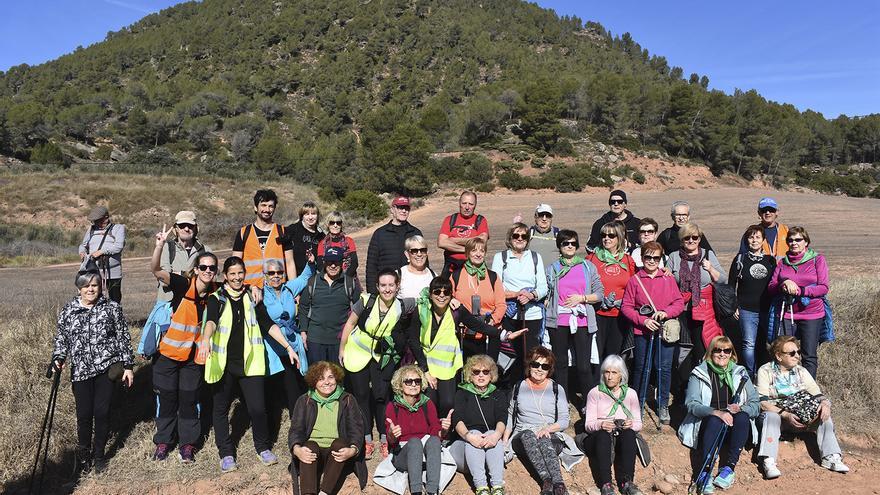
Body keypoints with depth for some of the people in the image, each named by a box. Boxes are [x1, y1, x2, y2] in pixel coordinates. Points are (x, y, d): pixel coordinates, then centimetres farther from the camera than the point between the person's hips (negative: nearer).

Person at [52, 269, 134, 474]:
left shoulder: (112, 308, 0)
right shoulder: (68, 311, 5)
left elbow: (123, 338, 3)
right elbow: (61, 338, 14)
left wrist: (128, 365, 2)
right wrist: (58, 358, -5)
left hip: (106, 368, -1)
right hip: (80, 370, 2)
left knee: (102, 412, 2)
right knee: (84, 414, 5)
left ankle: (99, 454, 21)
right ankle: (83, 454, 29)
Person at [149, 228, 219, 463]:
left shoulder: (215, 293, -4)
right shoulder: (183, 284, -15)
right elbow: (156, 270, -26)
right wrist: (160, 245, -42)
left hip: (194, 356, 2)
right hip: (169, 352, -2)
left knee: (189, 400, 9)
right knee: (167, 398, 10)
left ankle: (187, 444, 22)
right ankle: (162, 442, 27)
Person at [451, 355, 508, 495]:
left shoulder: (498, 395, 16)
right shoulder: (462, 393, 11)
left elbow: (501, 419, -4)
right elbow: (457, 420, -8)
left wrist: (497, 434, -29)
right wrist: (468, 435, -31)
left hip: (490, 446, 1)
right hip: (463, 443, -1)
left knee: (493, 434, -30)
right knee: (474, 433, -32)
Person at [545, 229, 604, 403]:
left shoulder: (588, 267, 8)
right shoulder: (552, 268, 11)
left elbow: (599, 294, 6)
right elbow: (546, 294, 13)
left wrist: (581, 298, -7)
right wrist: (547, 312, 1)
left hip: (582, 322, -1)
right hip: (558, 322, 1)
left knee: (583, 365, -2)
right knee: (560, 363, 8)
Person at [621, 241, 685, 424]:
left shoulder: (669, 279, 4)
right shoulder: (634, 280, -1)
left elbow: (679, 303, 3)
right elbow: (626, 307, -2)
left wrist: (666, 312, -15)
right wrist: (643, 320, -14)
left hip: (666, 331, 1)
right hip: (642, 332, -1)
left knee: (664, 368, 6)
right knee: (641, 368, 6)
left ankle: (663, 405, 23)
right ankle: (637, 404, 22)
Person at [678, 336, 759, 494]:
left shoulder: (740, 373, 9)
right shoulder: (699, 373, 1)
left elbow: (755, 404, 3)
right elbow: (691, 404, -11)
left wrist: (740, 408, -20)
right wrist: (716, 412, -28)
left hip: (735, 427, 2)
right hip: (707, 424, -2)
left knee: (742, 417, -29)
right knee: (715, 420, -34)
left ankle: (729, 468, -29)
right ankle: (706, 472, -38)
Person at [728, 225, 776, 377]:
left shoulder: (770, 260, 9)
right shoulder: (740, 259, 3)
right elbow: (731, 285, 5)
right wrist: (734, 306, -2)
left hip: (767, 310, 2)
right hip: (747, 310, -2)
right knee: (749, 344, -6)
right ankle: (751, 376, 4)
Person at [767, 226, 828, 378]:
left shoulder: (818, 260, 2)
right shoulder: (782, 262, 10)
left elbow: (824, 288, -6)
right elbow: (770, 287, 6)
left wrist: (800, 290, -18)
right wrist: (784, 284, -14)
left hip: (812, 315, -2)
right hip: (786, 314, 2)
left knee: (809, 357, 4)